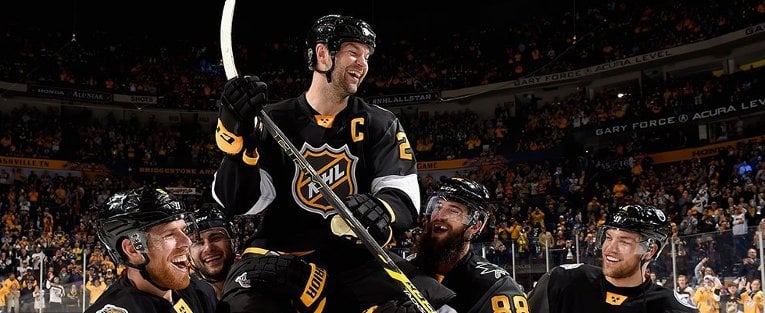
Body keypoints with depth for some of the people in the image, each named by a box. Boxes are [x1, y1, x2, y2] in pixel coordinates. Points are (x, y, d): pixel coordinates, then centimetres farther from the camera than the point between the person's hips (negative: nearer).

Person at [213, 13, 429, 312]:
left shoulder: (381, 124, 7)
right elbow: (239, 202, -5)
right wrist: (237, 132, -21)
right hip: (278, 254, -1)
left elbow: (403, 195, -5)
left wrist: (379, 213, -30)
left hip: (352, 258, 2)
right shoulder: (273, 122, 3)